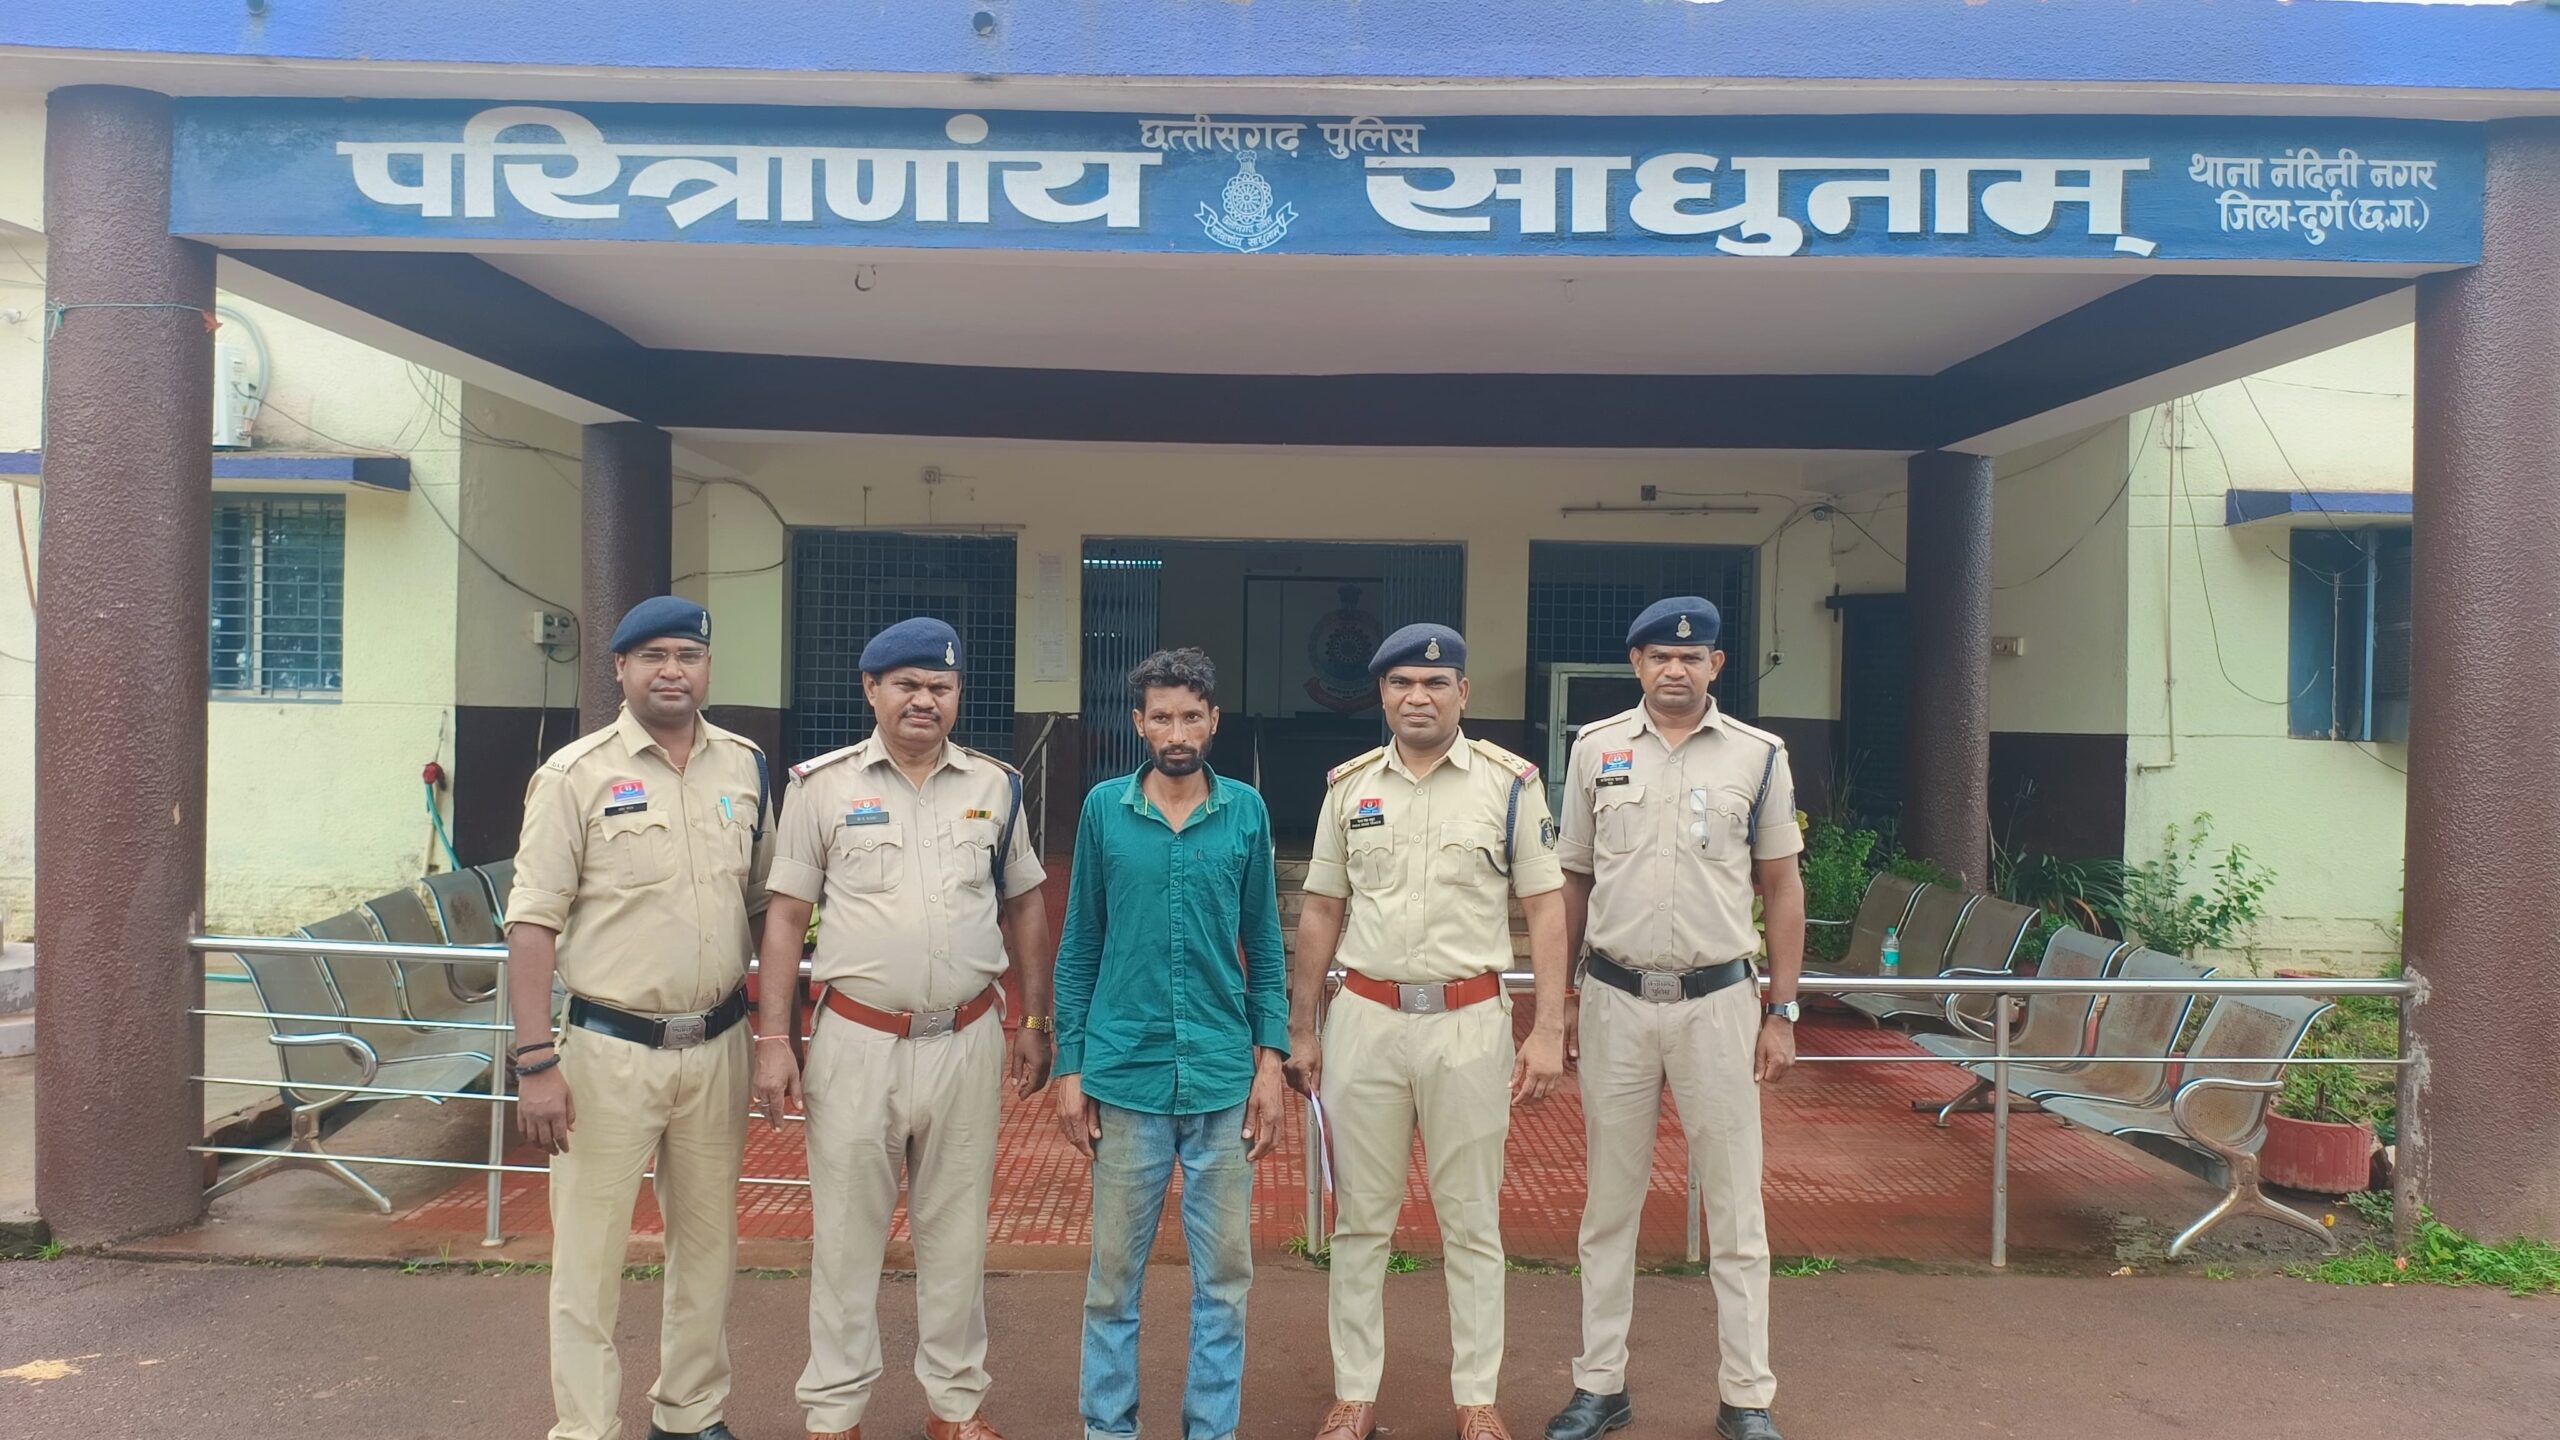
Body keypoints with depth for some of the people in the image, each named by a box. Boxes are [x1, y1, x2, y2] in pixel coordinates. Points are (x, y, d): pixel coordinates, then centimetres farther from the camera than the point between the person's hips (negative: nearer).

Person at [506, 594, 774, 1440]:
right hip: (608, 1050, -4)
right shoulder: (575, 775, -7)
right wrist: (535, 1062, -15)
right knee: (589, 1255, 4)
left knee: (708, 1243, 15)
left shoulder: (744, 766, 6)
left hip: (718, 1046, 4)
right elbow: (532, 923, -9)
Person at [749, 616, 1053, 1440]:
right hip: (857, 1041, -2)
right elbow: (786, 917, 0)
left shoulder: (995, 786, 5)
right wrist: (773, 1040, -4)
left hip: (967, 1041, 2)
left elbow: (1024, 910, 13)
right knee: (846, 1233, 8)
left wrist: (1035, 1023, 11)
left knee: (956, 1232, 13)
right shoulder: (822, 785, -1)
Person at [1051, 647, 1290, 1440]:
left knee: (1225, 1271, 9)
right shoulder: (1104, 808, 0)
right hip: (1125, 1073, 0)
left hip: (1223, 1075, 1)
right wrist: (1068, 1068, 2)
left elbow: (1265, 945, 6)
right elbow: (1078, 946, 4)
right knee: (1114, 1269, 10)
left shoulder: (1245, 810, 1)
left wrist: (1271, 1061, 0)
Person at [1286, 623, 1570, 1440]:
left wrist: (1549, 1031, -7)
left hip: (1468, 1022, -2)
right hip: (1365, 1019, 2)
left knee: (1471, 1223, 9)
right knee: (1361, 1219, 11)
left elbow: (1545, 908, -2)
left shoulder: (1510, 782, -2)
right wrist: (1300, 1031, 8)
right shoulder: (1349, 786, 5)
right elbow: (1322, 912, 9)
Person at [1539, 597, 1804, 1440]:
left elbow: (1782, 886, 4)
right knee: (1609, 1204, 10)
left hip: (1717, 1001, -1)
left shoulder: (1758, 755, 1)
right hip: (1615, 1000, 1)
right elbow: (1571, 882, 8)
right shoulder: (1595, 750, 3)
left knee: (1735, 1210, 6)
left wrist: (1782, 1012, 1)